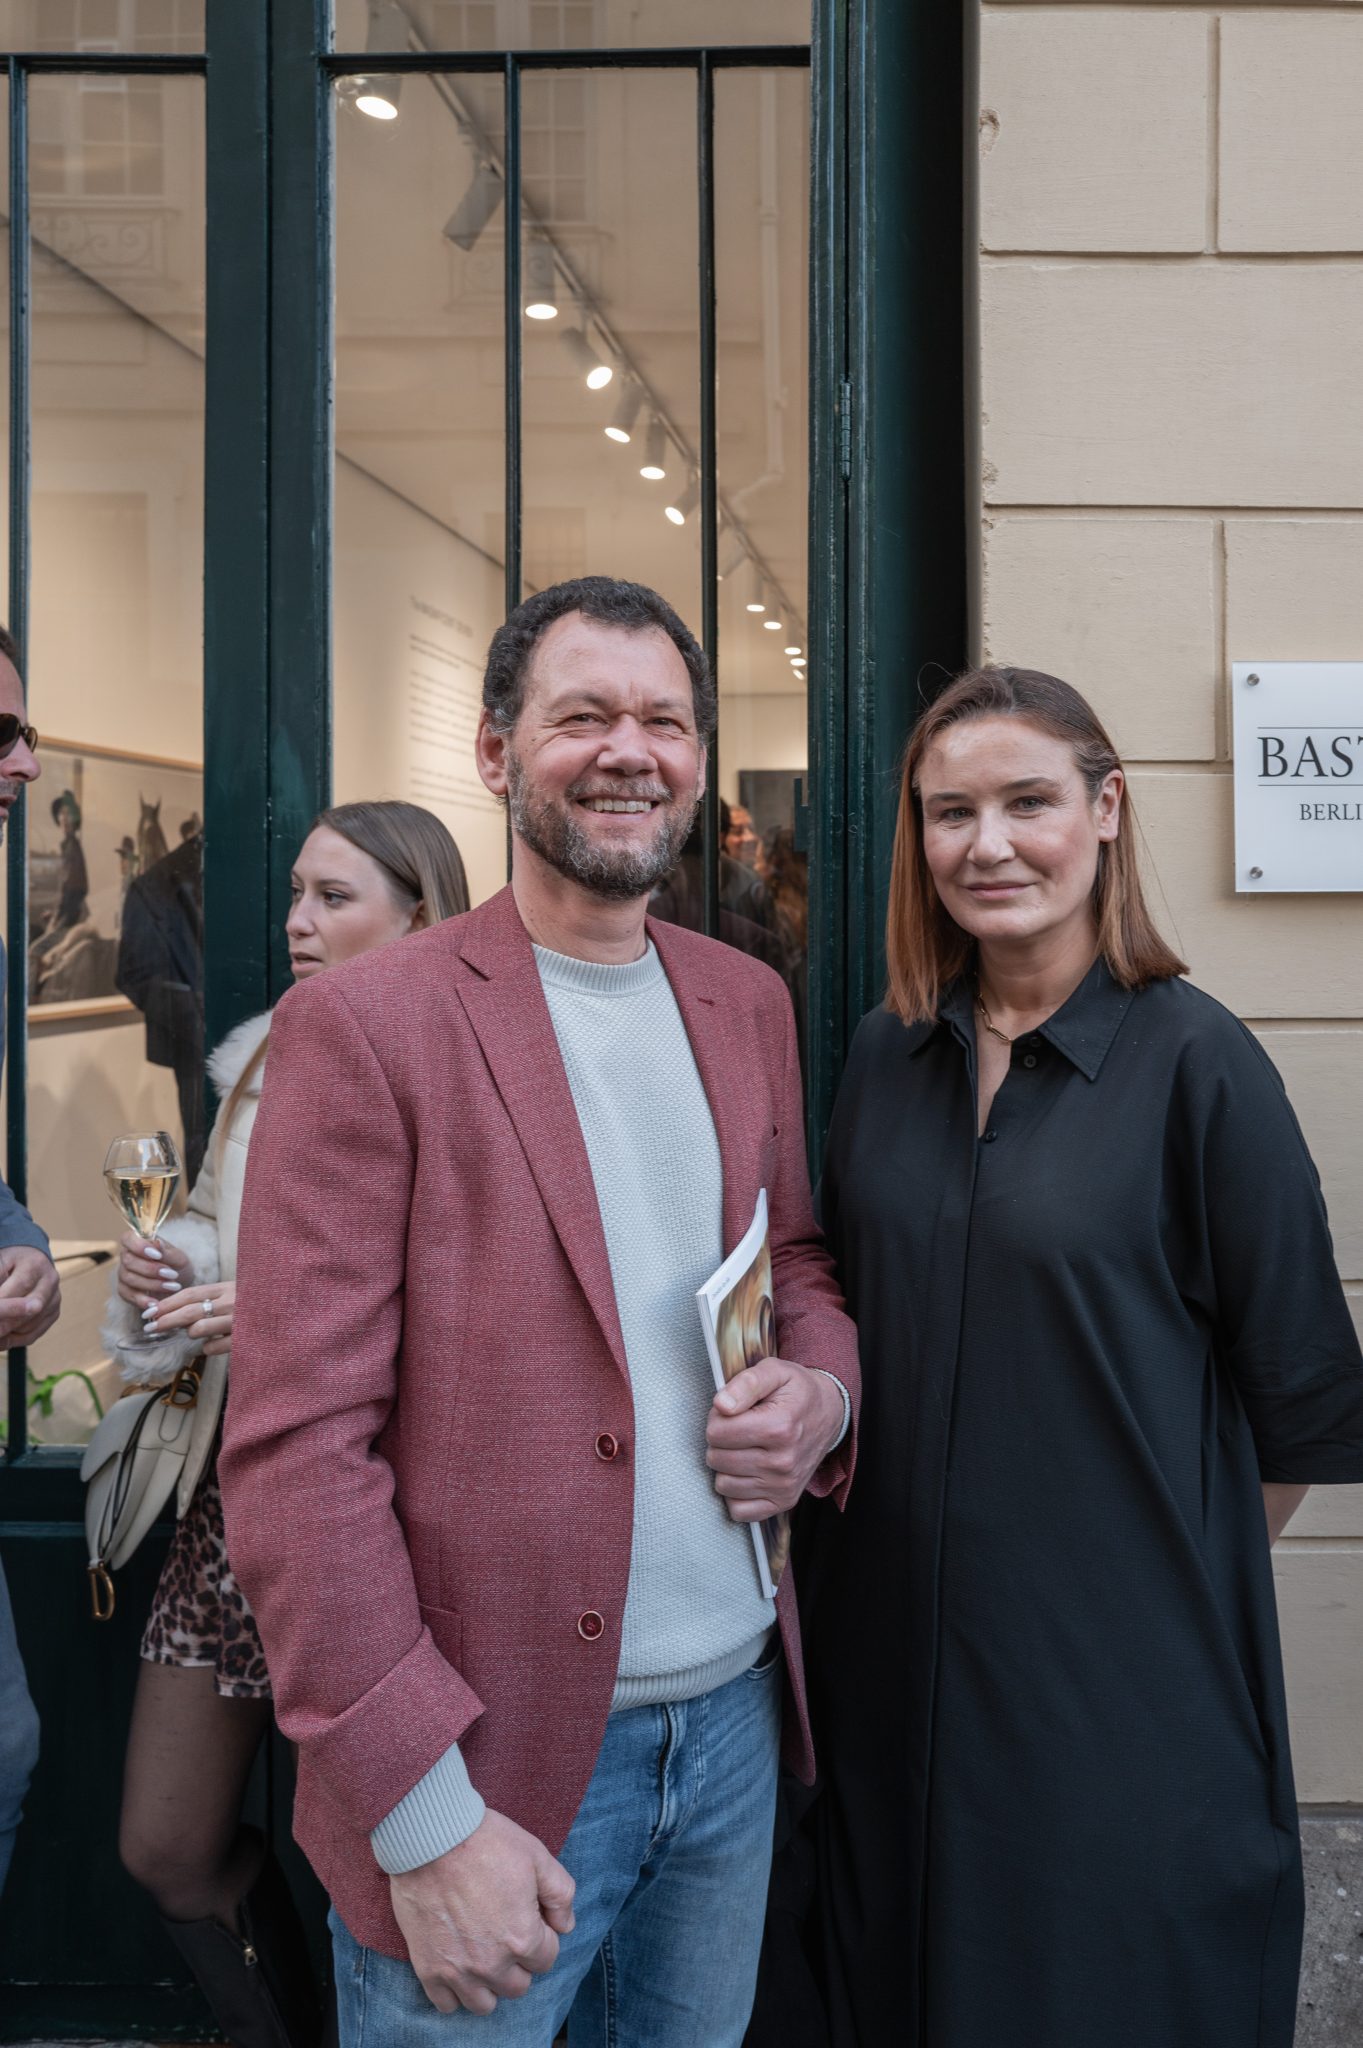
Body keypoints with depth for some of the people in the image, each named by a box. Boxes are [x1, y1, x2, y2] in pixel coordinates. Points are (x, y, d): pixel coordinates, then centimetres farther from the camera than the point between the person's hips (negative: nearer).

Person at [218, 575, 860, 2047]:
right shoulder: (363, 1029, -13)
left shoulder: (748, 1003, 7)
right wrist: (425, 1818, -17)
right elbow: (297, 1450, -15)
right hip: (492, 1760, -5)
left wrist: (823, 1390, -4)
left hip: (736, 1716, 6)